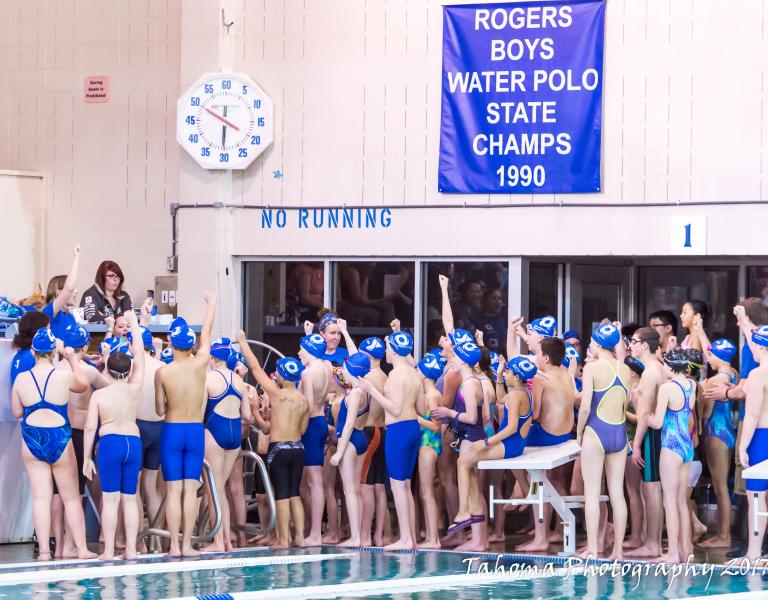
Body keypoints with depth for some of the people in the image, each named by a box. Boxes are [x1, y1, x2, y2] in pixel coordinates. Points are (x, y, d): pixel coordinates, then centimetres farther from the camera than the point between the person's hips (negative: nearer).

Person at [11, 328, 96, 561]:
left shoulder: (21, 379, -5)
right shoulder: (65, 377, -10)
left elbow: (16, 412, 6)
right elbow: (83, 385, 12)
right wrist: (74, 360, 24)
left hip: (32, 440, 1)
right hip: (59, 439, -1)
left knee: (41, 496, 3)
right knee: (71, 497, 8)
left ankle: (44, 550, 0)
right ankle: (81, 548, 11)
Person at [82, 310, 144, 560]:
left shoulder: (98, 395, -2)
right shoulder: (134, 390, 2)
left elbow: (90, 427, -3)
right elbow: (139, 355, 11)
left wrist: (87, 457, 4)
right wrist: (133, 322, 19)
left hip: (109, 442, -2)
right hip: (133, 441, 2)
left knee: (110, 499, -2)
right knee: (130, 499, 8)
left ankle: (109, 550, -4)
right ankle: (131, 549, 6)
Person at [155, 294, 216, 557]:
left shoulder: (162, 373, -8)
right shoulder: (200, 364, -5)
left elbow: (160, 410, -1)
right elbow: (207, 332, 11)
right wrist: (211, 302, 25)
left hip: (172, 431, -1)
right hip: (196, 430, 1)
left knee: (173, 490, 0)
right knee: (191, 489, 3)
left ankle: (174, 545, -2)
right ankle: (187, 544, 1)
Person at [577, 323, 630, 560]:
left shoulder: (593, 368, -10)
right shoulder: (625, 369, 5)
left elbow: (585, 406, -13)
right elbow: (629, 404, 7)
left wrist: (579, 432, 0)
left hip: (596, 432, -5)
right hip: (620, 433, 5)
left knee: (592, 493, 0)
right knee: (617, 493, 8)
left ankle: (592, 549, -3)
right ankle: (618, 550, 8)